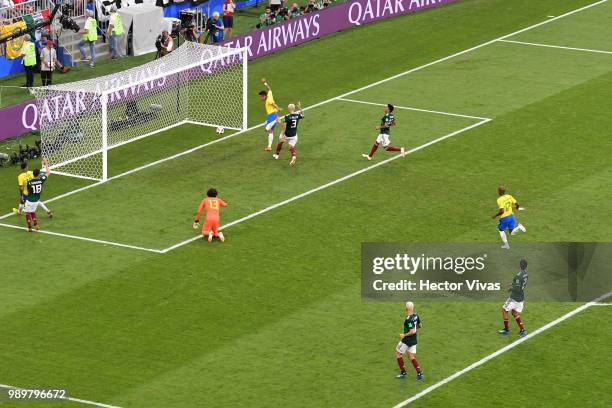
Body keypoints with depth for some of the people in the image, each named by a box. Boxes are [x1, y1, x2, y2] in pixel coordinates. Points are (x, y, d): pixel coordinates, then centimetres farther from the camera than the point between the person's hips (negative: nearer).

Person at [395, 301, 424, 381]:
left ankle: (403, 373, 16)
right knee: (411, 356, 14)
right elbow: (419, 326, 13)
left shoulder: (408, 320, -27)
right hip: (413, 340, 8)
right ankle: (419, 374, 5)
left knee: (398, 354, 12)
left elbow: (412, 332, -30)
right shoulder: (416, 316, -2)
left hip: (406, 341, -8)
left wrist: (404, 335, -17)